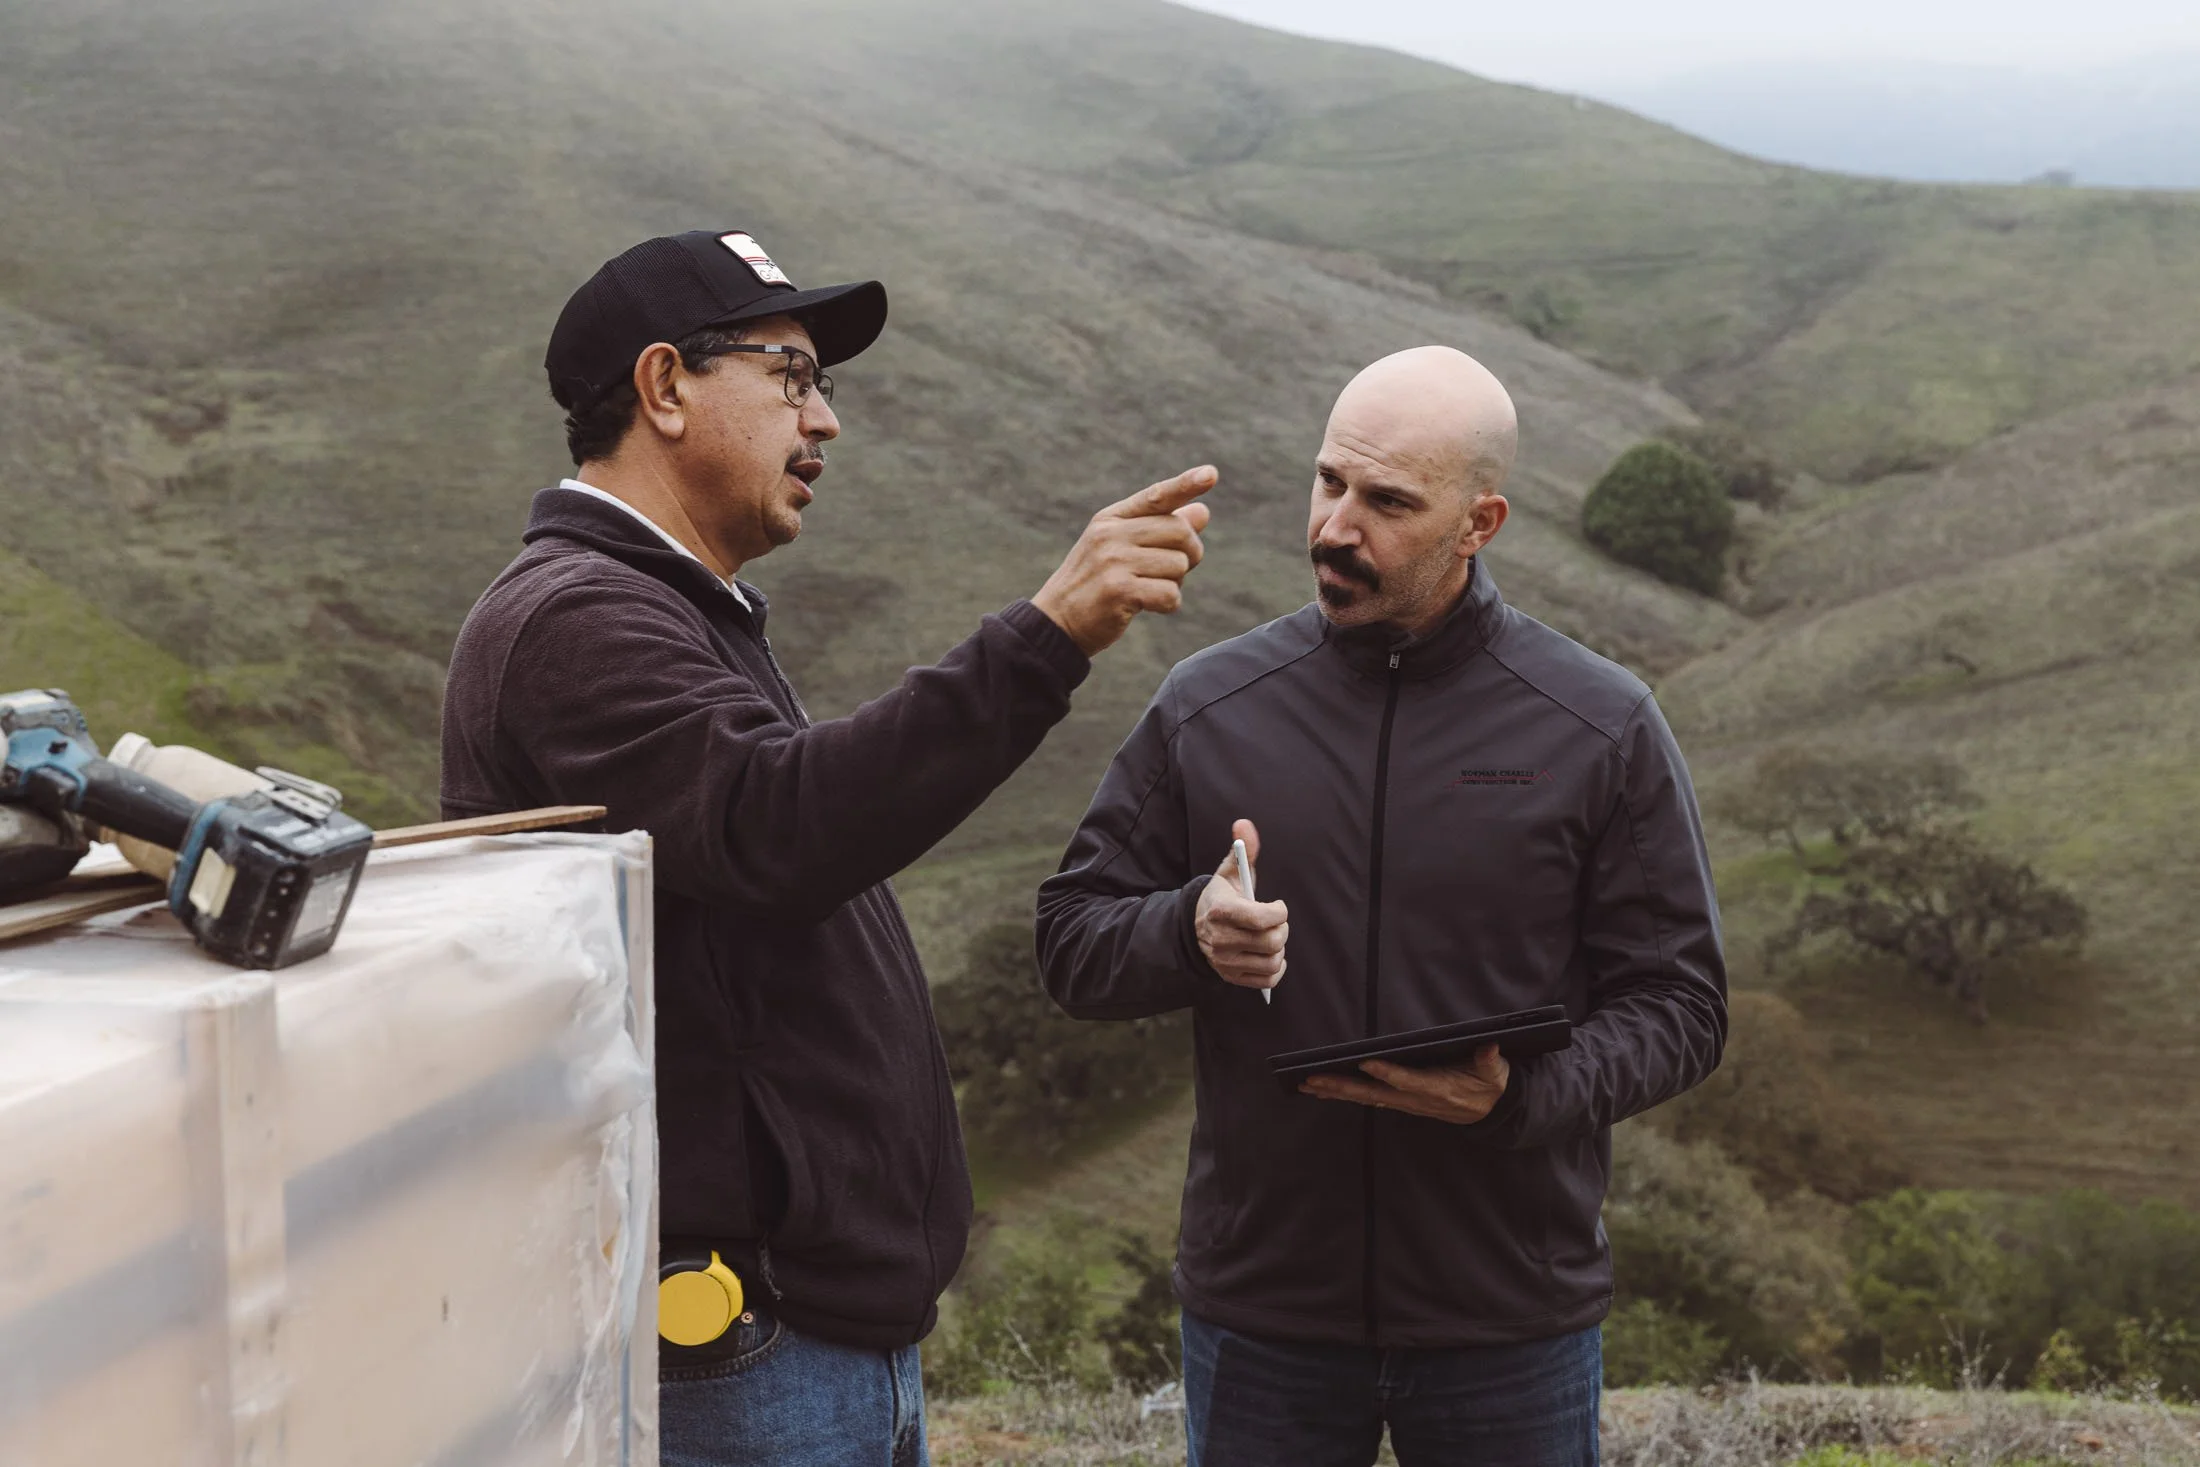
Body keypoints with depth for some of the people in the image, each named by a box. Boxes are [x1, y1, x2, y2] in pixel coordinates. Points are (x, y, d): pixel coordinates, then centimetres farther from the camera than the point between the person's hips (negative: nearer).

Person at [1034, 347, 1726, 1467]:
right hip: (1257, 1318, 1)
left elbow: (1677, 1005, -2)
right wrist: (1188, 933, -17)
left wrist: (1523, 1097, -21)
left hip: (1512, 1325, -1)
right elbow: (1071, 942, 5)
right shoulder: (1206, 707, 1)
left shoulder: (1602, 731, -3)